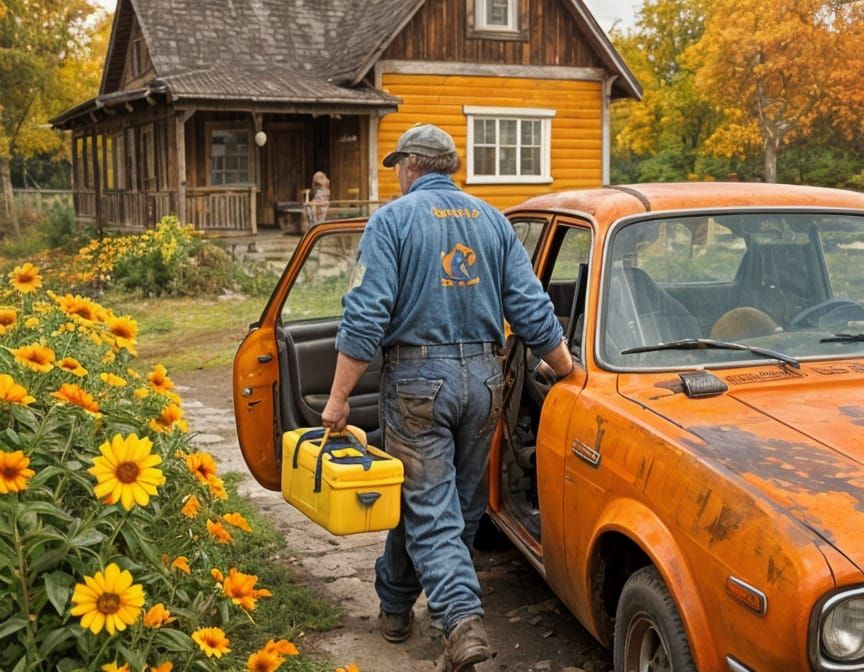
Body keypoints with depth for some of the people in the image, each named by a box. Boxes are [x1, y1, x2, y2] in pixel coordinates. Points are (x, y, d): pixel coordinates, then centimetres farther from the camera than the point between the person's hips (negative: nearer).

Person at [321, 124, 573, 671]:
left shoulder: (393, 219, -5)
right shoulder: (493, 220, 8)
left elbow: (366, 317, -13)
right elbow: (531, 309, 2)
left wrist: (339, 399, -9)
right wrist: (570, 374, 10)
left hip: (418, 378, -5)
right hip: (483, 377, 5)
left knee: (429, 510, 0)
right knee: (462, 505, 17)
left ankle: (463, 618, -15)